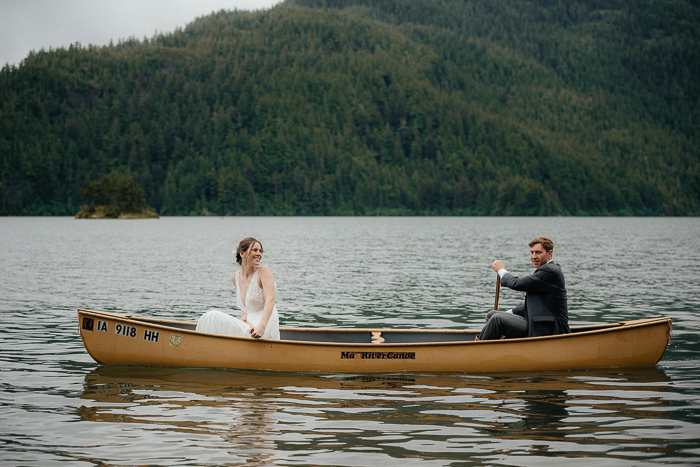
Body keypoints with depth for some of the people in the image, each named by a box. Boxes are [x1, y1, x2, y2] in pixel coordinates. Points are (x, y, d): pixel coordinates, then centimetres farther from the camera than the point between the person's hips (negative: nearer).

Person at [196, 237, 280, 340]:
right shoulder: (235, 277, 9)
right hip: (250, 325, 6)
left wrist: (261, 327, -35)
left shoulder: (264, 271, -9)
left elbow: (270, 300, -22)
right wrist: (245, 316, 3)